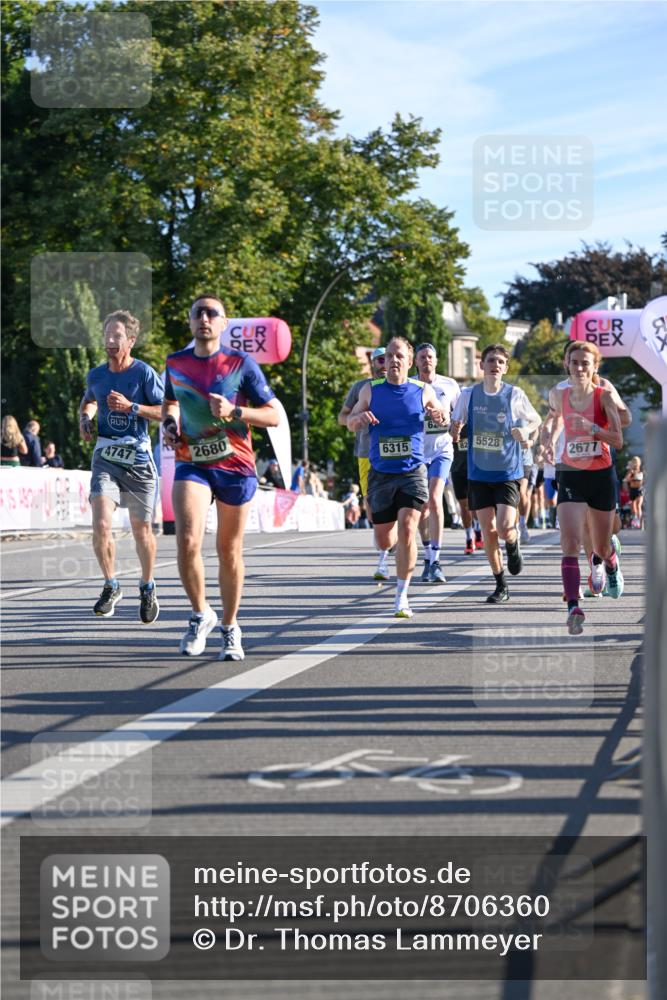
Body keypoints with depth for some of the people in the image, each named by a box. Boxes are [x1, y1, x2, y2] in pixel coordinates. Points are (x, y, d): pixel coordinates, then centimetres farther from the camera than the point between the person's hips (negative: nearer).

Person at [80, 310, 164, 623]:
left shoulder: (144, 373, -7)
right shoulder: (96, 375, 5)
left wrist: (131, 407, -18)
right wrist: (85, 417, 7)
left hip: (138, 459, -2)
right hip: (105, 458, 2)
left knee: (141, 529, 9)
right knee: (101, 524, -17)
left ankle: (147, 588, 31)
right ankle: (111, 586, 1)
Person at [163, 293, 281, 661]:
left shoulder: (241, 363, -5)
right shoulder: (176, 363, 5)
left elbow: (274, 415, -5)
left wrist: (233, 412, -19)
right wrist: (170, 424, 4)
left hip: (235, 466, -1)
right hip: (192, 464, 1)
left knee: (229, 550, 7)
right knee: (187, 541, -19)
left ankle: (230, 629, 24)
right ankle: (200, 615, 3)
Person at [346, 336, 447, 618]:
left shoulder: (423, 391, 1)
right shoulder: (371, 390, 3)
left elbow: (441, 415, 16)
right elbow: (350, 423, 9)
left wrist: (439, 417, -9)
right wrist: (360, 418, -15)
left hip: (413, 472, -2)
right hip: (380, 473, 2)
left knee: (407, 529, -18)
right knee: (383, 539, 9)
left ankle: (402, 597, -9)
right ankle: (386, 552, 49)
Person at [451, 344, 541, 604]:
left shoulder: (515, 395, -5)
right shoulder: (468, 394, -1)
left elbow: (536, 420, 9)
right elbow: (456, 425, 9)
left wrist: (525, 430, -13)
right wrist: (455, 431, -15)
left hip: (508, 473, -2)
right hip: (479, 473, 2)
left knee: (505, 528, -17)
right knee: (488, 531, 3)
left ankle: (513, 545, 20)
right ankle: (501, 586, 16)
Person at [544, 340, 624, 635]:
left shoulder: (605, 396, -11)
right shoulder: (559, 394, -2)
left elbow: (618, 441, -19)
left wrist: (590, 427, -32)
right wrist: (551, 440, 9)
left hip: (601, 476, -1)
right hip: (570, 475, 1)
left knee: (602, 548, 14)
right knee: (570, 542, -18)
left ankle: (605, 562, 53)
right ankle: (573, 608, -24)